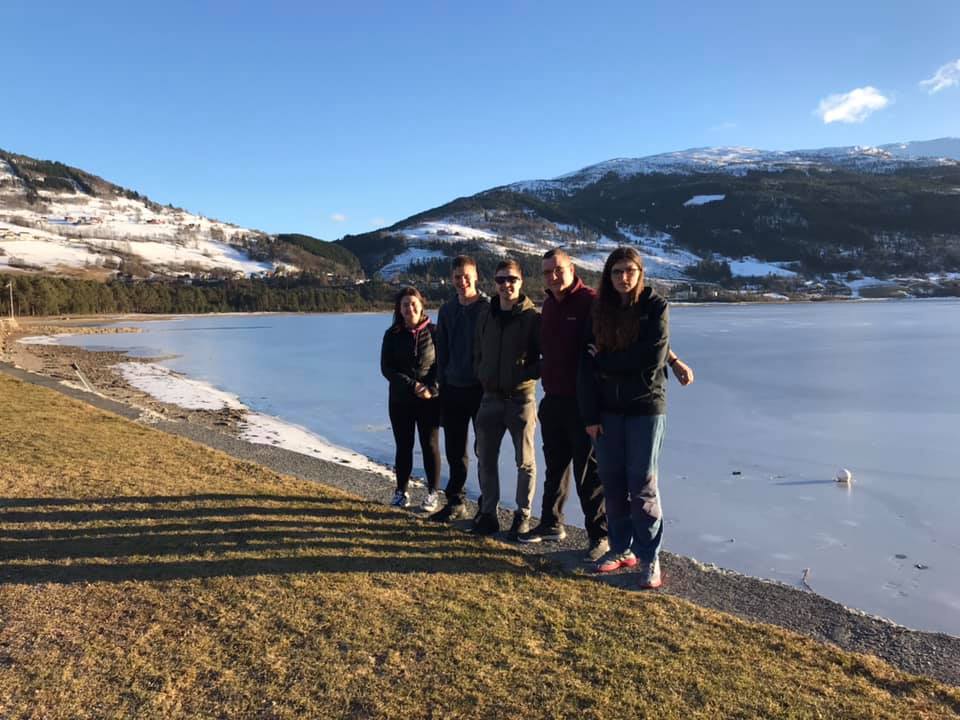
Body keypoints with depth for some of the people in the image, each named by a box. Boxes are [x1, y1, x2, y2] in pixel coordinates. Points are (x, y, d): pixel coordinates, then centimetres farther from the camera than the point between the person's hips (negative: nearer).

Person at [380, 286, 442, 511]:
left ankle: (433, 492, 12)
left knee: (430, 445, 2)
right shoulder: (392, 334, 2)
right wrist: (413, 386, -13)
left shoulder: (433, 331, -2)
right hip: (400, 400, 2)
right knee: (403, 446, 8)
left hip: (429, 400, -2)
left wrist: (431, 388, -15)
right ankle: (401, 491, 21)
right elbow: (386, 368, -3)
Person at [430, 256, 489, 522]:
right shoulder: (447, 310, 10)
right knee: (454, 450, 12)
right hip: (452, 390, 5)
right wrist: (441, 383, 9)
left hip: (481, 389, -5)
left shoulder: (488, 308, -5)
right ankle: (456, 501, 24)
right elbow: (441, 350, 15)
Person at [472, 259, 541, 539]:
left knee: (525, 461, 5)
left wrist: (527, 374, -16)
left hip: (521, 398, -5)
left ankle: (522, 515, 18)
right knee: (486, 458, 10)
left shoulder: (533, 317, -7)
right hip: (491, 398, 5)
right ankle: (488, 513, 23)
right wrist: (482, 376, 7)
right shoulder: (485, 316, 9)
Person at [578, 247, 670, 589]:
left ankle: (649, 558, 10)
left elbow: (652, 360, -15)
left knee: (642, 484, -1)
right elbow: (588, 365, 1)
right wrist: (590, 415, -5)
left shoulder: (655, 306, -4)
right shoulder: (601, 310, 6)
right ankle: (621, 548, 22)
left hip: (646, 407, -4)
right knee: (612, 481, 8)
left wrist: (606, 363, -8)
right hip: (608, 408, 4)